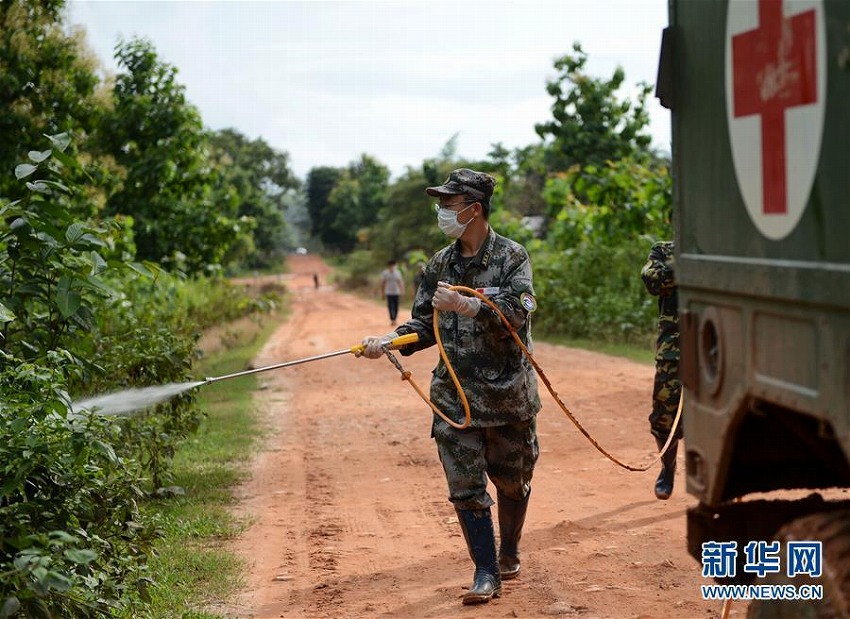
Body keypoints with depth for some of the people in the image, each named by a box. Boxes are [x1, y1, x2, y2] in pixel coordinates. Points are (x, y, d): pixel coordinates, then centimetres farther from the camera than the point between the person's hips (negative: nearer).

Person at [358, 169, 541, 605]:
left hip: (508, 393, -3)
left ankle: (509, 553, 34)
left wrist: (465, 305, -30)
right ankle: (486, 573, 4)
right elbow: (424, 324, 9)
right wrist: (390, 341, -8)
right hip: (454, 393, 3)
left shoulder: (511, 256, -5)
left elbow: (517, 309, -20)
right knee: (465, 486, -3)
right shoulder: (440, 265, 8)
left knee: (512, 481, 11)